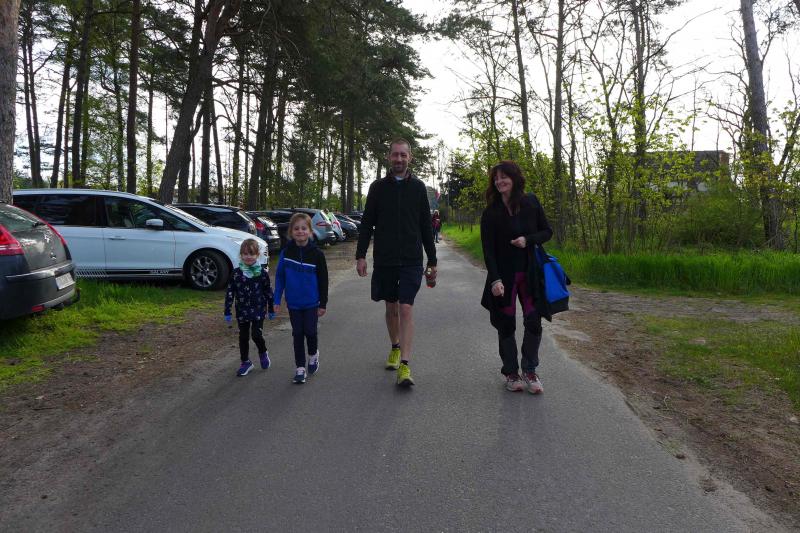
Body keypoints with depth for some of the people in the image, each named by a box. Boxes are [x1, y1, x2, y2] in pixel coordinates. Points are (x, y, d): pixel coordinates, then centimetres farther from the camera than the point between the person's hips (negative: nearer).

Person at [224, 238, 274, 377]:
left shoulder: (262, 272, -5)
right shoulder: (236, 273, -4)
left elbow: (268, 291, 3)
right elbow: (230, 292, 0)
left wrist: (271, 309, 8)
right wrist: (227, 311, -2)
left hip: (258, 311, -2)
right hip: (242, 311, 2)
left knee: (256, 335, -8)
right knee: (243, 337, 9)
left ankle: (263, 353, 23)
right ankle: (245, 362, 24)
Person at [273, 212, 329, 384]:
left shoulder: (316, 254, -9)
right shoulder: (286, 252, -5)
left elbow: (323, 280, -3)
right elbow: (279, 277, 2)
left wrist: (323, 304, -2)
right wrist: (277, 300, -1)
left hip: (311, 302, -1)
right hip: (293, 303, 1)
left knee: (310, 331, 1)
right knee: (297, 334, 7)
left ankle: (313, 355, 32)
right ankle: (300, 367, 17)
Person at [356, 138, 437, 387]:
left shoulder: (418, 187, 5)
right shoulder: (378, 187, 5)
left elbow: (426, 226, 8)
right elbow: (366, 223, 6)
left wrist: (432, 261, 7)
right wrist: (361, 255, -3)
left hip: (411, 260, -1)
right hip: (384, 259, 2)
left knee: (406, 308, -10)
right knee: (391, 307, 13)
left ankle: (404, 366, -12)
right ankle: (395, 348, 35)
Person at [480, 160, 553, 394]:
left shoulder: (531, 203, 1)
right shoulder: (490, 213, -4)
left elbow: (547, 232, 7)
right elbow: (488, 249, -8)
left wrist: (528, 240, -13)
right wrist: (495, 279, -18)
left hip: (530, 273, 1)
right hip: (503, 275, -1)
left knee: (534, 322, -1)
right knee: (506, 324, 4)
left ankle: (529, 371, 16)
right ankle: (511, 373, 18)